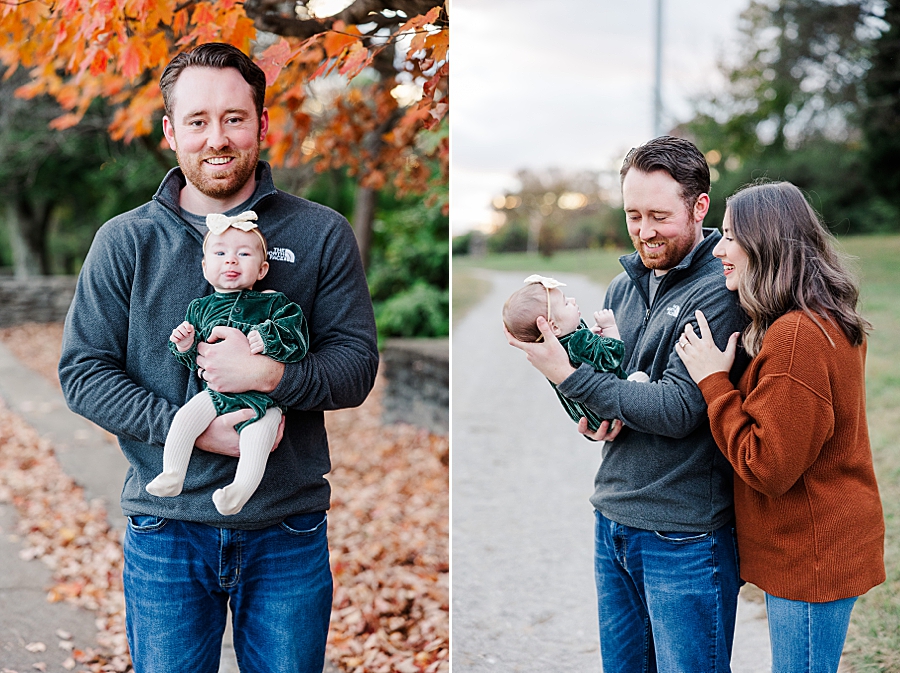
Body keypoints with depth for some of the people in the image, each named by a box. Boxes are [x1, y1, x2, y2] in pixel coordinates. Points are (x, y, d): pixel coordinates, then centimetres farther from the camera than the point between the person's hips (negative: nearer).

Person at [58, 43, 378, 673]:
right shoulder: (125, 241, 1)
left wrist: (273, 375, -23)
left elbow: (356, 364, -2)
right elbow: (83, 371, -2)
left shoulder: (321, 234, 0)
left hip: (288, 531, 0)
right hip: (166, 527, 0)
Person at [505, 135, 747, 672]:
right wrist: (593, 412, -7)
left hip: (684, 538, -7)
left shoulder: (720, 292, -14)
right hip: (612, 520, 7)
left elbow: (679, 409, -20)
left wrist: (569, 376, -21)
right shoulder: (624, 287, 9)